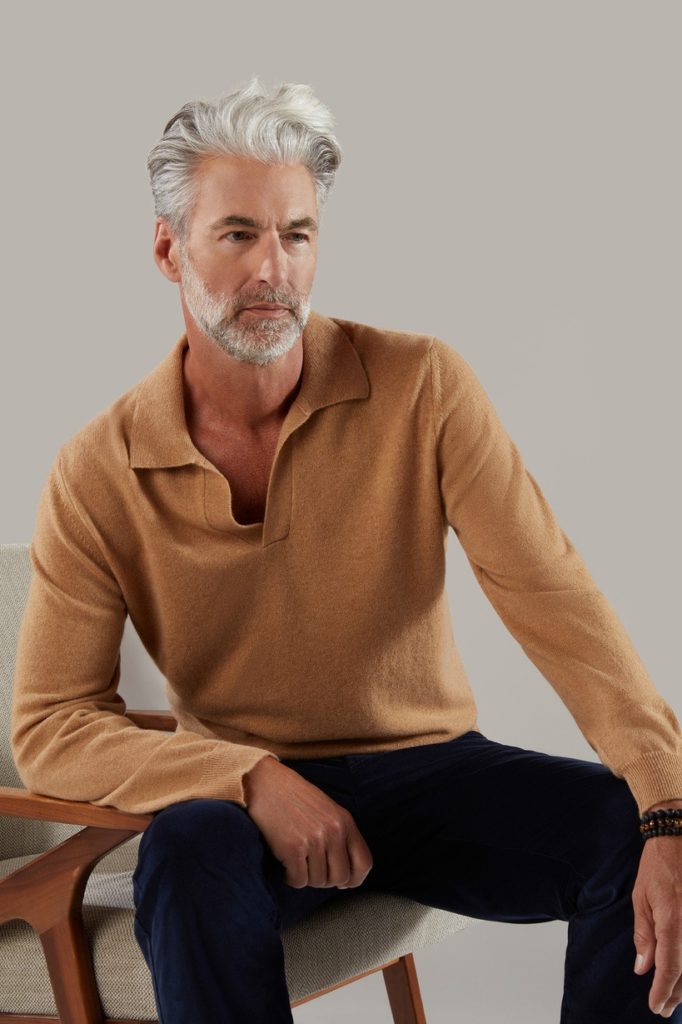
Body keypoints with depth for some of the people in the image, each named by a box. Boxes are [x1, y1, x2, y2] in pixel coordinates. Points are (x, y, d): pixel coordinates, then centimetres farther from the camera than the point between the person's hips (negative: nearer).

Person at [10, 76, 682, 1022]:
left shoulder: (422, 387, -9)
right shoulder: (98, 474, -8)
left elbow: (551, 597, -16)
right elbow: (48, 729, -9)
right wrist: (253, 779, -25)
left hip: (431, 771, 1)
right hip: (243, 799, -1)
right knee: (192, 851, -35)